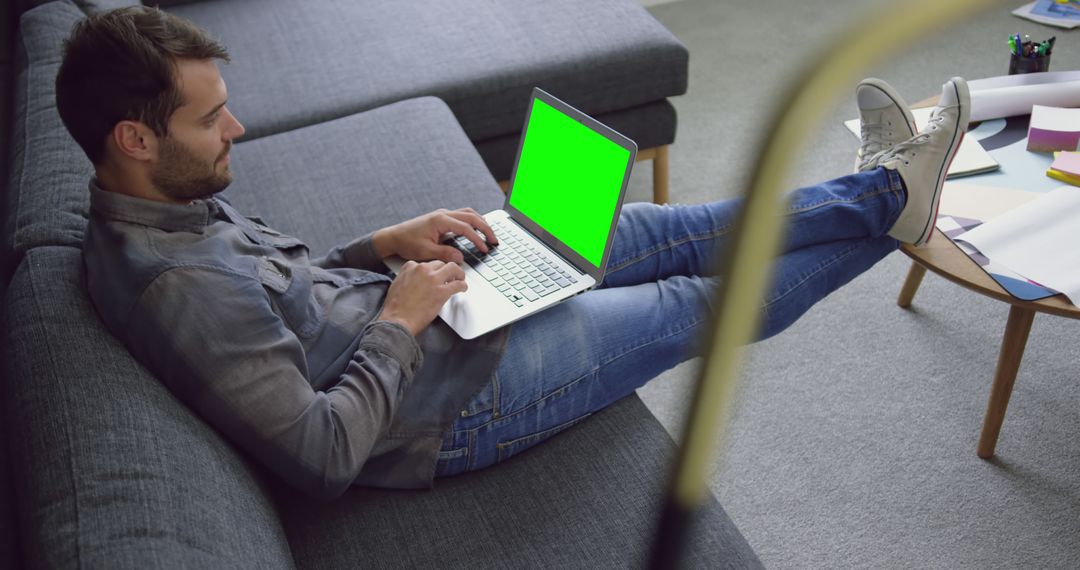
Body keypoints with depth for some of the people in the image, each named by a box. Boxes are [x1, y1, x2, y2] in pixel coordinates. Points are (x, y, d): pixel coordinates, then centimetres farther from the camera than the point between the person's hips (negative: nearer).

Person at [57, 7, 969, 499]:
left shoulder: (165, 206, 0)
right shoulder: (174, 286, -30)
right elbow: (321, 455, -28)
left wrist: (386, 245, 0)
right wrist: (399, 321, -19)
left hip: (400, 319, 9)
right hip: (446, 399, -9)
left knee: (664, 233, 9)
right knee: (692, 306, 3)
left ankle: (881, 194, 27)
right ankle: (885, 205, 27)